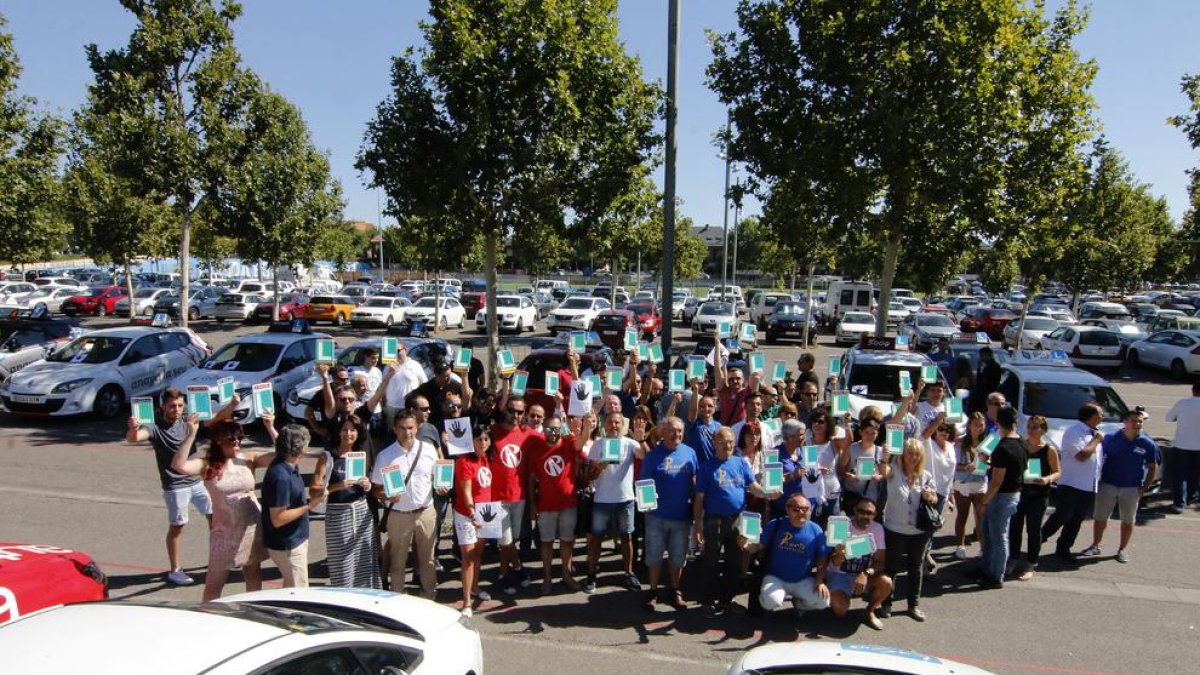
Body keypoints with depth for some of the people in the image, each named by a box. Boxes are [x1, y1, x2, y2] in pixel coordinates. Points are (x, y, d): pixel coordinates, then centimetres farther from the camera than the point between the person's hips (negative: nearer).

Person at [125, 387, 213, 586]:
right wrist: (133, 429, -57)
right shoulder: (155, 427, -15)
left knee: (214, 514, 15)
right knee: (176, 526, 2)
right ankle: (175, 571, 15)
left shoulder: (187, 422, -1)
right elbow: (133, 438, -32)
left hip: (197, 480, 6)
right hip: (175, 486, -6)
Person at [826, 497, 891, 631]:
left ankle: (869, 612, 1)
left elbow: (881, 562, -9)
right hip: (839, 575, -3)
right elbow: (834, 563, -17)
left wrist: (866, 573, -30)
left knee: (886, 582, -27)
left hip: (865, 575, 3)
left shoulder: (877, 528, -7)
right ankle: (836, 596, 12)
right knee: (840, 610, -26)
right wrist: (839, 556, -43)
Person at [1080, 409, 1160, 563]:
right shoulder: (1111, 438, -7)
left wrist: (1144, 487, -3)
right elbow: (1099, 457, 3)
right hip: (1108, 485, 0)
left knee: (1128, 520, 12)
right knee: (1100, 517, 6)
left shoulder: (1148, 444, -6)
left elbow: (1153, 467, 3)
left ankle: (1123, 549, 26)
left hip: (1132, 488, 0)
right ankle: (1095, 545, 20)